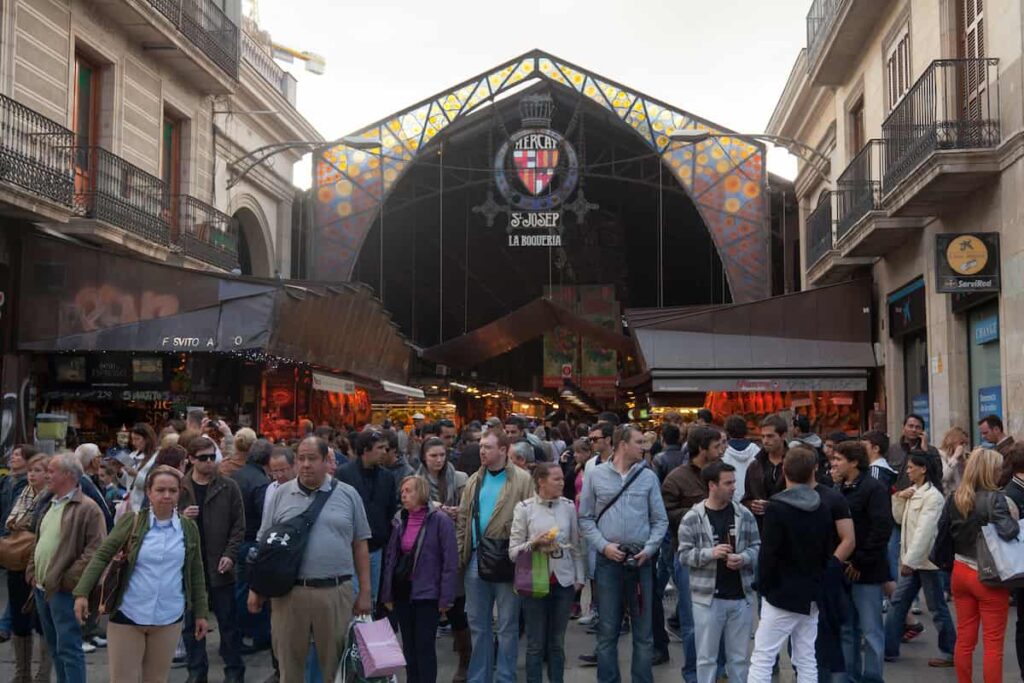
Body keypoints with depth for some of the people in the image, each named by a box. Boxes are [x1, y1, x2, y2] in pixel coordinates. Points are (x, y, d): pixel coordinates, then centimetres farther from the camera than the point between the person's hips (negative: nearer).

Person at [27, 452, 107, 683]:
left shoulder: (87, 508, -14)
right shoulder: (47, 505, 14)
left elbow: (95, 550, -19)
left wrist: (69, 580, -20)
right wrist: (32, 571, 12)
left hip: (63, 590, -9)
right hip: (42, 588, 9)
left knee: (68, 648, -5)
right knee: (54, 647, 17)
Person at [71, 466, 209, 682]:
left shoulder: (189, 528, 2)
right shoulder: (131, 521, -5)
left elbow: (195, 573, 8)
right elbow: (102, 555, -6)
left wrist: (200, 613, 9)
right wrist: (82, 593, -17)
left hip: (169, 618, 2)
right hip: (128, 616, -2)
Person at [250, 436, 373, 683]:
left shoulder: (347, 495, 4)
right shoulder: (281, 495, 6)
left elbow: (360, 545, 6)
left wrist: (364, 592, 3)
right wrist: (255, 588, 5)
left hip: (336, 591, -1)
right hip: (288, 591, 1)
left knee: (336, 662, 9)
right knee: (289, 662, 10)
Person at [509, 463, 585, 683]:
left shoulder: (568, 506, 2)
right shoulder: (524, 508, -6)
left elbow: (577, 545, 9)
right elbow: (513, 551, -6)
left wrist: (579, 578, 7)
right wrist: (533, 544, -22)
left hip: (563, 582, 3)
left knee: (557, 642, 12)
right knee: (536, 644, 5)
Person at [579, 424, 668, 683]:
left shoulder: (648, 476, 3)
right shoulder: (596, 475, 0)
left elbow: (660, 520, 5)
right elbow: (585, 518, 4)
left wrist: (649, 549, -8)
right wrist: (603, 545, -8)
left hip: (641, 561, 1)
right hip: (608, 560, -1)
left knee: (643, 630, 8)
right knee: (608, 629, 7)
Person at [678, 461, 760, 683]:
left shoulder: (744, 515, 2)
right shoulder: (693, 518, -7)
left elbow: (757, 547, 6)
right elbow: (684, 554, -6)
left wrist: (743, 559, -14)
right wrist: (710, 553, -21)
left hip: (741, 597, 3)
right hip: (707, 598, -3)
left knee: (739, 657, 14)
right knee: (707, 657, 7)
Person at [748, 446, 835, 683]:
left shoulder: (776, 508, -15)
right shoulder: (822, 510, 5)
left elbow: (768, 554, -16)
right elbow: (827, 553, 11)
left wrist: (764, 588, -3)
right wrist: (815, 582, 17)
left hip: (783, 595, -6)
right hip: (811, 596, 7)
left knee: (762, 659, -3)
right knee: (806, 660, 12)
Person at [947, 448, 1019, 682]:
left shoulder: (954, 498, 1)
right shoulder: (994, 498, -18)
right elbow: (1007, 531, -27)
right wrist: (1016, 524, -8)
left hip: (960, 572, 6)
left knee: (964, 638, 15)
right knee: (993, 643, 4)